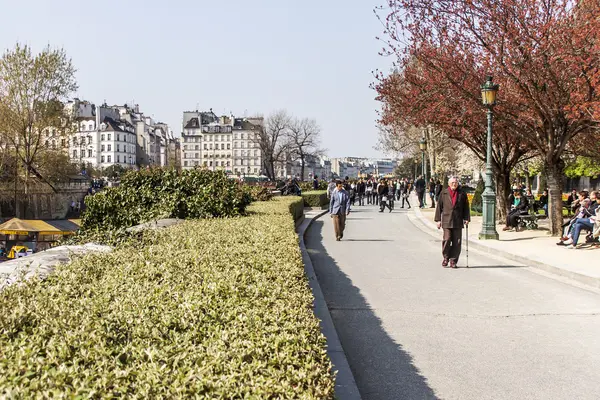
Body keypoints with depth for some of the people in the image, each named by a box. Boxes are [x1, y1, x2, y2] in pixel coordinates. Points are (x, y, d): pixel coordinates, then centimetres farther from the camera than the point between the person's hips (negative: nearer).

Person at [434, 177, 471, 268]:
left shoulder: (462, 194, 8)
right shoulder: (443, 193, 6)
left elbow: (466, 207, 11)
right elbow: (439, 206, 7)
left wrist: (466, 219, 2)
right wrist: (438, 220, 3)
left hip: (458, 221, 1)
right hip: (446, 220, -1)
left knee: (457, 242, 1)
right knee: (447, 239, -8)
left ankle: (453, 261, 11)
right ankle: (446, 258, 13)